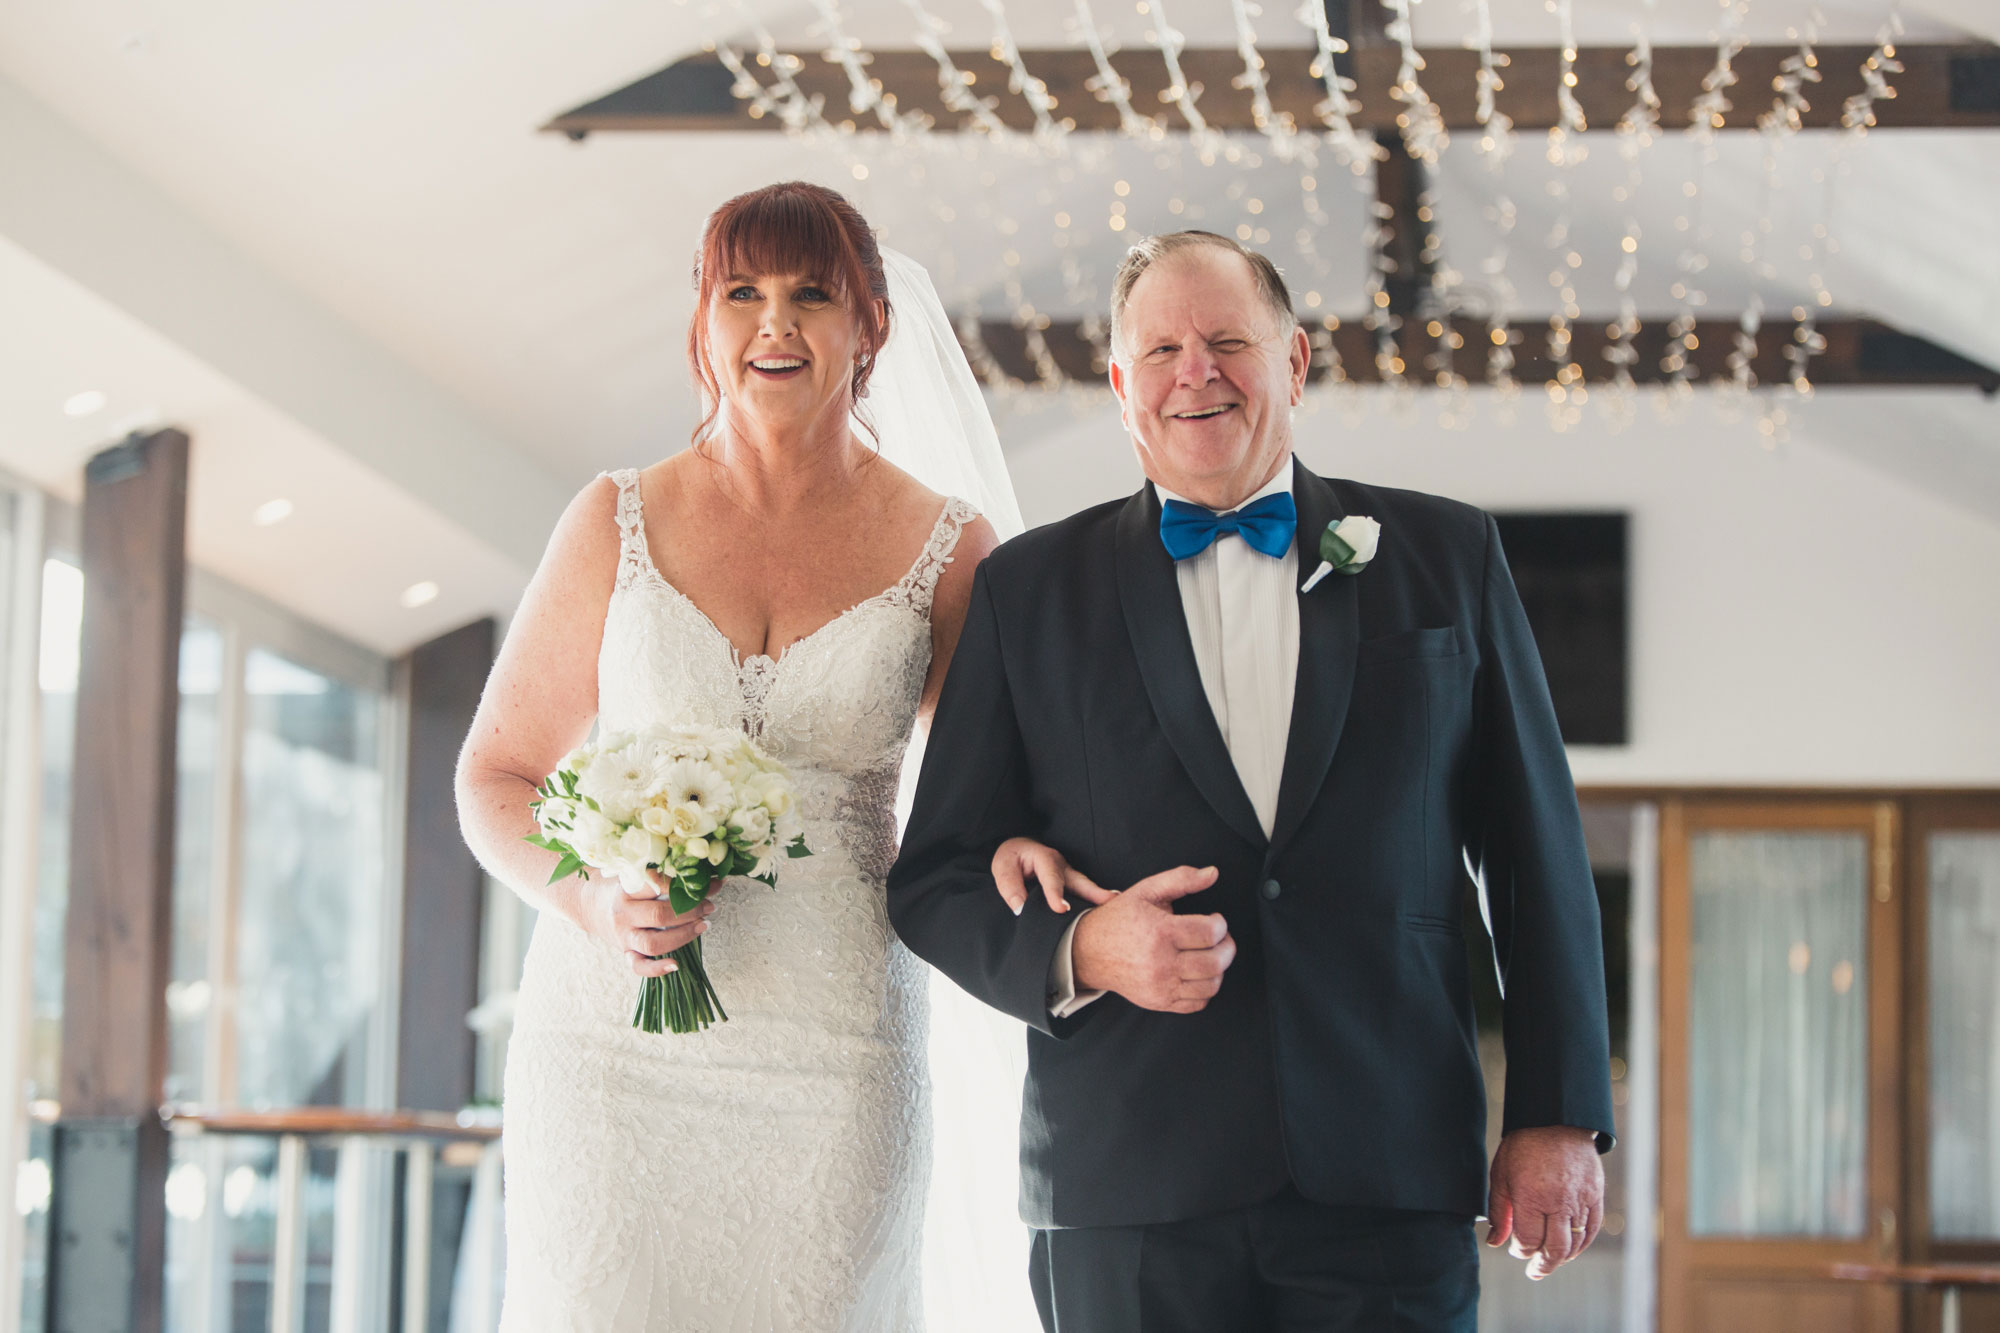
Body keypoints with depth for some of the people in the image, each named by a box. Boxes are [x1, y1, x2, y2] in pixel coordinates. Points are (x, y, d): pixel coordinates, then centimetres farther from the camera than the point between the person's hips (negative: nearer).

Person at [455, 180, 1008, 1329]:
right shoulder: (619, 523, 5)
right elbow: (497, 776, 9)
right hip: (615, 1041, 0)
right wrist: (590, 900, -11)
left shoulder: (944, 550, 4)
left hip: (834, 1053, 0)